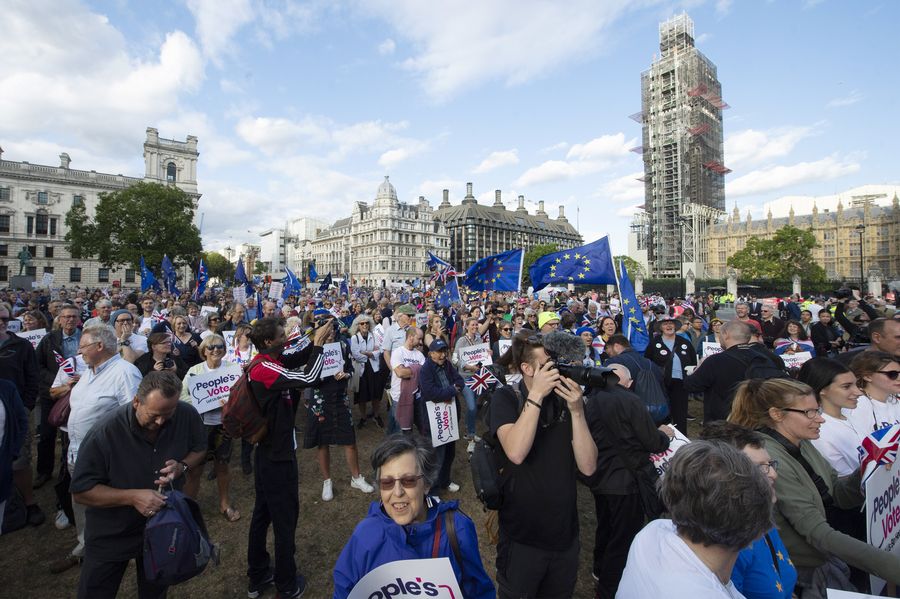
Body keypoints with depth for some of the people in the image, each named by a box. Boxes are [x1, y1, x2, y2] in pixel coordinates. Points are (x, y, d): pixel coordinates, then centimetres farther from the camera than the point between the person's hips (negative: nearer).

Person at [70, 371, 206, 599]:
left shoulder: (188, 416, -22)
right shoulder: (104, 433, -29)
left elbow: (199, 448, -2)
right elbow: (81, 492, -18)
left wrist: (182, 466, -23)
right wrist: (132, 497, -31)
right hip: (111, 535, -2)